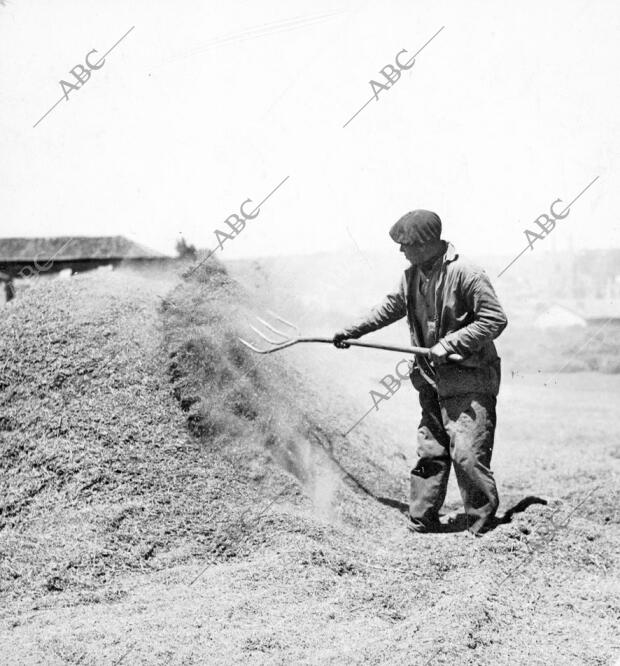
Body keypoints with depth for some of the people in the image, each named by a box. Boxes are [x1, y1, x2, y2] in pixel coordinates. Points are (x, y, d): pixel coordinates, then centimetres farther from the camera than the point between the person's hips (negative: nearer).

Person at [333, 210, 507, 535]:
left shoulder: (466, 274, -17)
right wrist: (352, 331, 26)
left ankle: (483, 527, 0)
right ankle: (420, 523, 19)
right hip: (432, 379, 7)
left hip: (469, 379, -7)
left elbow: (495, 319, -17)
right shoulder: (412, 275, 7)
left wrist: (449, 344, -19)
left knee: (467, 453, -11)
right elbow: (392, 306, 25)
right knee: (429, 453, 11)